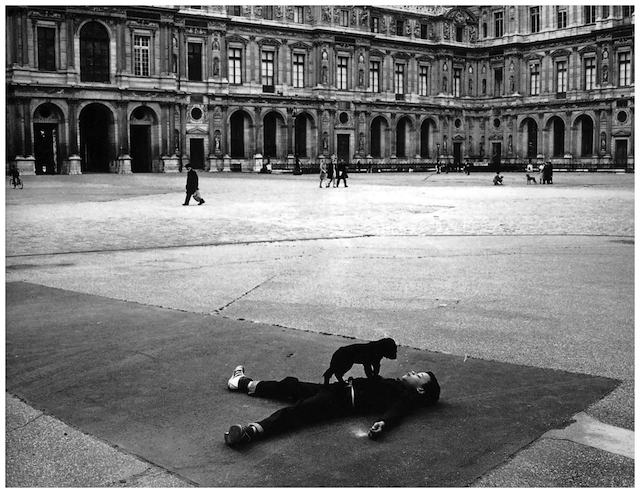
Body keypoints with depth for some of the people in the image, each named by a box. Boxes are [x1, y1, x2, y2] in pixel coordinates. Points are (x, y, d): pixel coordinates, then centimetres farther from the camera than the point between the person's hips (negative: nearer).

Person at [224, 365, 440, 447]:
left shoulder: (406, 397, -4)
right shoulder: (397, 386, 23)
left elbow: (395, 411, -23)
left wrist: (382, 423, -41)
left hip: (344, 400, -9)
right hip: (342, 388, 9)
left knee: (300, 409, -28)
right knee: (291, 386, 16)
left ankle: (253, 430, -40)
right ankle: (243, 383, 29)